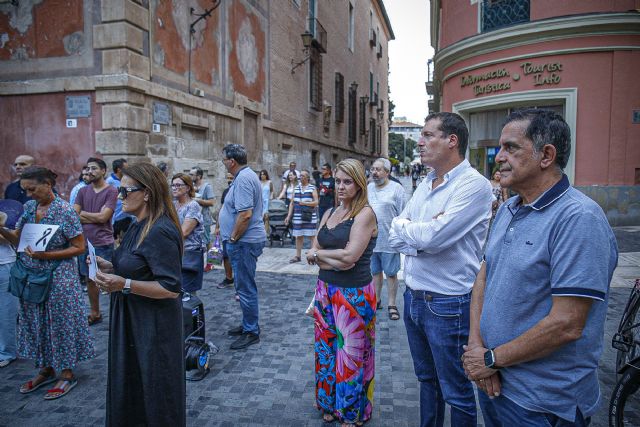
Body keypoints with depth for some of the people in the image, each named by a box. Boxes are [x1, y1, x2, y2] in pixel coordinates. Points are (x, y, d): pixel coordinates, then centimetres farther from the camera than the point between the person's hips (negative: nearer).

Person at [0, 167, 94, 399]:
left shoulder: (65, 211, -15)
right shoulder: (28, 207, 4)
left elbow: (79, 247, -13)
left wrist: (46, 255, -21)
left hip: (58, 277, -6)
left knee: (60, 322, 4)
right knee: (36, 322, 15)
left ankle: (67, 373, 19)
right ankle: (46, 369, 32)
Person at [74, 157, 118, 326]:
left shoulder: (111, 191, -7)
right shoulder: (83, 191, 9)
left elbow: (103, 217, -14)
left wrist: (83, 213, -1)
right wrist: (95, 218, -11)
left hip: (103, 244, -6)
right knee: (90, 279, 16)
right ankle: (95, 313, 31)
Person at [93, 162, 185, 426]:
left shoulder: (160, 232, -24)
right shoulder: (139, 226, 6)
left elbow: (171, 288, -25)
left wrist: (124, 284, -29)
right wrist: (111, 268, 2)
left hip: (154, 325, -9)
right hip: (131, 320, 9)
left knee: (153, 392, 11)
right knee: (131, 387, 24)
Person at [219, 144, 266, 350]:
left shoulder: (243, 179, -19)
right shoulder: (246, 175, 15)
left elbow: (245, 214, -27)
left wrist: (233, 238, -16)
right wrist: (233, 237, 19)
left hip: (244, 242, -11)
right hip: (246, 241, 11)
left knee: (246, 288, -1)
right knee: (245, 286, 19)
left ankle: (251, 332, 11)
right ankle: (248, 325, 32)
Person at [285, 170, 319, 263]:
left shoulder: (312, 188, 2)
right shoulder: (296, 188, 12)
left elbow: (316, 202, -5)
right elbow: (292, 203, 12)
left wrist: (305, 203, -17)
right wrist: (288, 216, 6)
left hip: (310, 217, -3)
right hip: (297, 217, 3)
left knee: (312, 236, -1)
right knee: (298, 236, 7)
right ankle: (297, 256, 16)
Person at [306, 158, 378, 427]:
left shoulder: (365, 213, -13)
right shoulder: (330, 213, 8)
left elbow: (349, 256, -22)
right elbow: (312, 253, 2)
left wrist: (318, 254, -7)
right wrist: (335, 260, -17)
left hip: (353, 294, -6)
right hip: (325, 290, 7)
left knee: (351, 353, 9)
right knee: (327, 347, 18)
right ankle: (330, 404, 39)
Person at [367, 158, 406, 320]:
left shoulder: (397, 189, -8)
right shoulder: (368, 188, 9)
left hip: (389, 241, -5)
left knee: (391, 273, 5)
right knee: (375, 271, 17)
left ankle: (392, 305, 18)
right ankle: (376, 300, 32)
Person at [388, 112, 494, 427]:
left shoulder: (473, 185, -16)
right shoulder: (425, 184, 8)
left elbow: (433, 236, -27)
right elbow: (394, 238, 3)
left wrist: (404, 227, -8)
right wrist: (423, 237, -16)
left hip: (448, 304, -7)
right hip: (413, 297, 8)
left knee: (456, 392, 11)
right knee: (426, 378, 25)